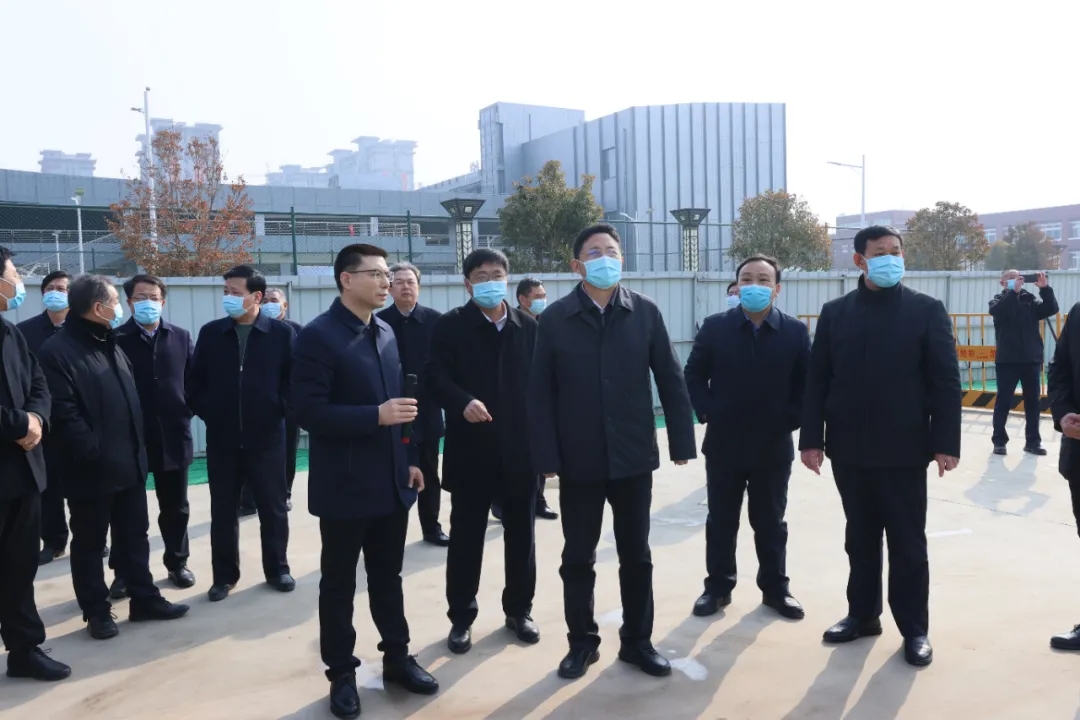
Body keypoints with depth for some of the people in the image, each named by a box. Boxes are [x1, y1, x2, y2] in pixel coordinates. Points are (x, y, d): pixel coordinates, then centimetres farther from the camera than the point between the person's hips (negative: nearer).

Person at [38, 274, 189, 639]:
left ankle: (144, 599, 26)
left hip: (128, 463, 8)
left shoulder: (111, 345, 15)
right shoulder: (58, 351, -13)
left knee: (134, 536, 15)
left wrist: (137, 448, 12)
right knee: (89, 544, 8)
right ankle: (97, 612, 19)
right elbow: (63, 414, -20)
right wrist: (93, 454, -20)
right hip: (91, 469, -8)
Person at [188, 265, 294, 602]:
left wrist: (280, 411, -8)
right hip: (222, 438, 2)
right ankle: (224, 575, 23)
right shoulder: (210, 332, 3)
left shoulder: (281, 333, -4)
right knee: (222, 511, 10)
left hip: (267, 436, -2)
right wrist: (206, 412, -1)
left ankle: (277, 569, 24)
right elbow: (195, 380, 8)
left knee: (273, 508, 9)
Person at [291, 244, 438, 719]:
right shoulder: (319, 335, -13)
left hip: (391, 481, 6)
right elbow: (307, 411, -18)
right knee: (339, 583, 9)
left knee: (388, 577, 18)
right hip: (345, 485, -6)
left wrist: (409, 459, 11)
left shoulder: (385, 332, 9)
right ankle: (342, 675, 23)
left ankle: (397, 658, 32)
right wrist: (376, 416, -24)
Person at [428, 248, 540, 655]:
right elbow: (436, 378, -10)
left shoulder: (528, 327, 7)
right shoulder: (450, 327, -1)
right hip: (471, 450, -2)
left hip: (521, 450, 3)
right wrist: (463, 402, -30)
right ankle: (461, 618, 21)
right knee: (466, 538, 6)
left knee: (521, 535, 12)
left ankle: (519, 611, 29)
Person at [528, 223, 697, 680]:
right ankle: (582, 642, 29)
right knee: (577, 557, 11)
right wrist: (547, 457, -9)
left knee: (636, 556, 13)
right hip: (579, 460, 0)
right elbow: (540, 393, -4)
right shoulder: (555, 318, -3)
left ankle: (637, 641, 30)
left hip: (633, 456, 1)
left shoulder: (645, 313, -1)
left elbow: (670, 380, 1)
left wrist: (681, 441, -2)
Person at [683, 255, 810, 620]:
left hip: (773, 445, 0)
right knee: (721, 521, 10)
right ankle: (718, 587, 24)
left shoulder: (795, 331, -2)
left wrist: (789, 420, -7)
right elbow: (694, 376, 3)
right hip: (724, 444, 0)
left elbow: (806, 384, 2)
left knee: (771, 522, 12)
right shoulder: (715, 327, -2)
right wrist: (708, 413, -6)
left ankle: (775, 588, 27)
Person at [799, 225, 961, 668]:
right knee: (860, 538, 14)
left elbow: (945, 380, -4)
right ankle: (863, 614, 28)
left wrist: (946, 441, -10)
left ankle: (914, 628, 19)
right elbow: (817, 379, 3)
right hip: (850, 448, 3)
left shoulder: (926, 310, -1)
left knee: (908, 543, 6)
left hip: (903, 448, -2)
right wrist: (812, 437, -2)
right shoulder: (835, 312, 5)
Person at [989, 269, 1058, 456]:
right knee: (1003, 401, 1)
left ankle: (1033, 441, 16)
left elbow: (1052, 309, -4)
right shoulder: (999, 300, 3)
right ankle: (999, 441, 7)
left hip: (1031, 359, 3)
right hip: (1007, 359, -3)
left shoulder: (1030, 300, 8)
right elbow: (996, 311, -19)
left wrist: (1045, 288, -15)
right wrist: (1013, 291, -25)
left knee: (1033, 401, 8)